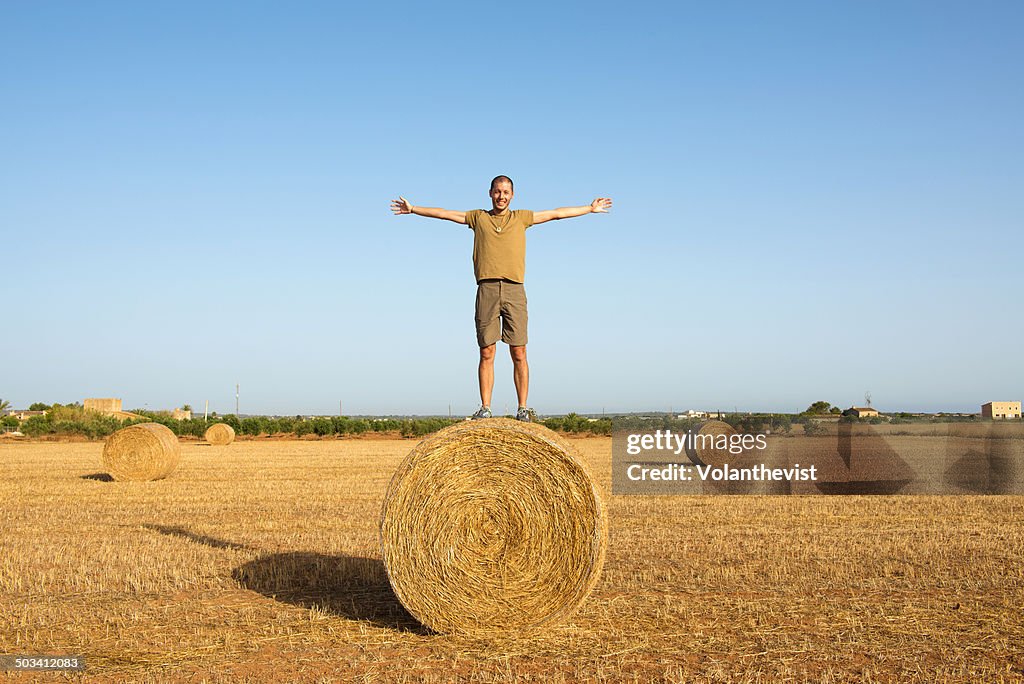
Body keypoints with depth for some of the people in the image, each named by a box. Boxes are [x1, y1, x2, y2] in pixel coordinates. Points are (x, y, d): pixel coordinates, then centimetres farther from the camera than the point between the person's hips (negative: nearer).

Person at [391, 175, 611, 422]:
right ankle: (485, 408, 1)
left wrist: (590, 208, 21)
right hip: (486, 290, 0)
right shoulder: (478, 217, 17)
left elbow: (556, 214, 20)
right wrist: (413, 209, 17)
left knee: (519, 353, -3)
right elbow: (444, 214, 19)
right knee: (486, 353, -2)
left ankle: (522, 409, 1)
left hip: (514, 290, 0)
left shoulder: (521, 218, 17)